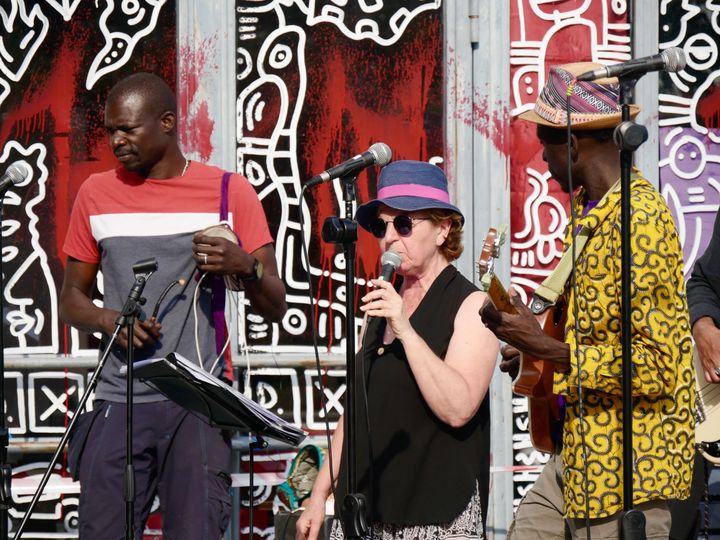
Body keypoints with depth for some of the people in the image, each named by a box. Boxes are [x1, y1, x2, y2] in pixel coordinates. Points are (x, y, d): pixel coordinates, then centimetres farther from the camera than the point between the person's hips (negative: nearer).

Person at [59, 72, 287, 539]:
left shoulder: (230, 192, 5)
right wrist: (107, 320, -4)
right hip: (118, 404, 2)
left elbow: (276, 308, 6)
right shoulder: (97, 194, 12)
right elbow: (72, 298, 18)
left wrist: (246, 266, -16)